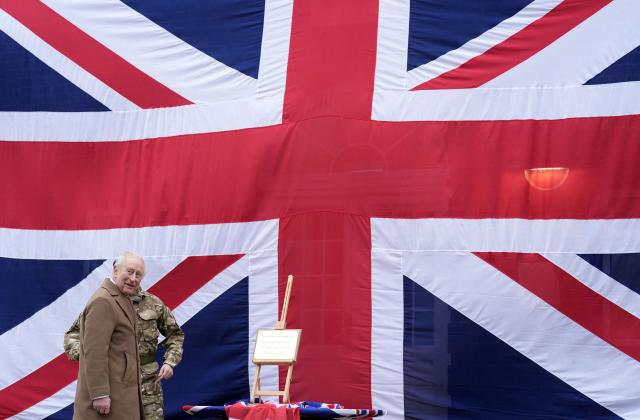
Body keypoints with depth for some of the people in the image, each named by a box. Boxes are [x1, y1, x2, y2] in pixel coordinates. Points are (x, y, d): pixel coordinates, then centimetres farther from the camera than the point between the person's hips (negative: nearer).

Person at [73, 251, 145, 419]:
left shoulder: (121, 300, 16)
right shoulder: (102, 301, -15)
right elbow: (94, 352, -21)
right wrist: (100, 395, -24)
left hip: (119, 391, 10)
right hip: (107, 395, -10)